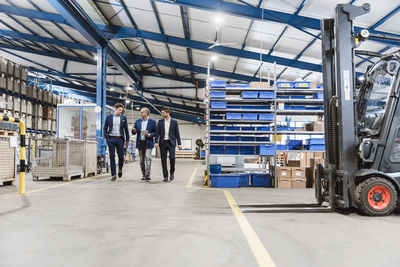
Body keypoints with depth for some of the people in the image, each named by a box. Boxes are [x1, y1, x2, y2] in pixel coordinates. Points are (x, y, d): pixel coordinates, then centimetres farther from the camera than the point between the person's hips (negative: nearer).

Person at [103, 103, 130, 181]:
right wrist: (106, 137, 1)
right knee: (112, 157, 0)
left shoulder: (123, 118, 7)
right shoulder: (109, 117, 6)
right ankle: (113, 175, 5)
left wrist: (127, 140, 7)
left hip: (120, 139, 0)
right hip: (111, 139, 0)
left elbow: (126, 129, 9)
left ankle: (120, 169, 29)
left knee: (121, 156, 1)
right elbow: (105, 128, 11)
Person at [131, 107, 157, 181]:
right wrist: (133, 130, -12)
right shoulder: (137, 122, 11)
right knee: (142, 160, 8)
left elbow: (156, 132, 1)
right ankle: (143, 175, 18)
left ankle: (147, 175, -15)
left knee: (148, 158, -14)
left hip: (148, 143, -4)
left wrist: (150, 135, -16)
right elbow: (134, 133, 11)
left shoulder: (153, 122, 0)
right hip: (140, 143, 4)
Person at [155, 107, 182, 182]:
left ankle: (171, 173, 9)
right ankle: (165, 176, 10)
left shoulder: (174, 122, 5)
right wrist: (156, 142, -6)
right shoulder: (160, 122, 8)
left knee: (172, 158, -14)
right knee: (163, 160, 1)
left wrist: (179, 143, 0)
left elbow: (177, 133, 5)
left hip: (171, 143, -2)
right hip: (163, 143, 2)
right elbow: (157, 132, 6)